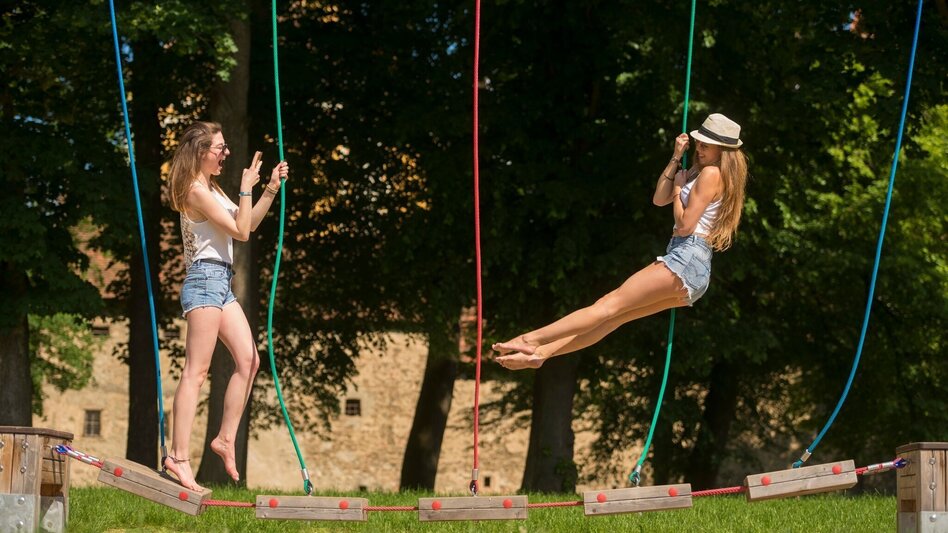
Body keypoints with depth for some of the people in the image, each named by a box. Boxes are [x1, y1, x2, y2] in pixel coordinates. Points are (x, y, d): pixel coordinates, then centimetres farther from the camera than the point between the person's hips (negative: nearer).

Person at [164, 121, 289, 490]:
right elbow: (241, 231, -14)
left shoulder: (211, 189, 18)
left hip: (220, 283, 10)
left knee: (249, 360, 6)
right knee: (197, 370, -13)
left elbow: (248, 224, 22)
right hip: (205, 280, -10)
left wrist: (272, 189, 15)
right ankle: (179, 456, -15)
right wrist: (246, 188, -10)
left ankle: (226, 438, 11)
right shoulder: (197, 192, -13)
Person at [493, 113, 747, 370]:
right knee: (612, 315, 2)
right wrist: (676, 158, 13)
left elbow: (685, 225, -14)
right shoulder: (698, 172, 21)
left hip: (686, 262, -10)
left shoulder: (711, 174, -9)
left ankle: (532, 339, -14)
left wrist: (678, 189, 2)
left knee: (610, 305, -12)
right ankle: (540, 352, -2)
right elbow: (659, 199, 20)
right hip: (687, 264, 10)